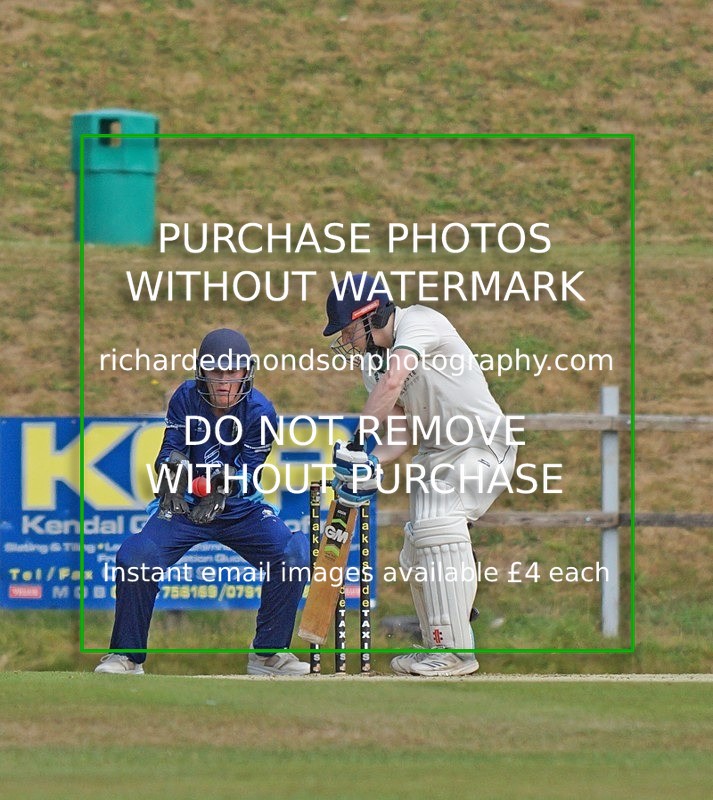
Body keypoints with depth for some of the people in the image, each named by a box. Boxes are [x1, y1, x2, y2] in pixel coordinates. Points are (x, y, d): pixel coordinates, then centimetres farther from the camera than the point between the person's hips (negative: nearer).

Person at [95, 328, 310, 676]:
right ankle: (126, 656, -7)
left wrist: (224, 487, -35)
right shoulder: (186, 399, -8)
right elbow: (170, 452, -12)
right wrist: (173, 466, -36)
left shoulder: (259, 411, -10)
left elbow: (248, 471, -14)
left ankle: (268, 654, -5)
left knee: (293, 554, -23)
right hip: (184, 505, 0)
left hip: (241, 508, 0)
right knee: (134, 556, -26)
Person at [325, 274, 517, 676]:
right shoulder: (373, 360, 7)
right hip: (436, 454, 10)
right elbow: (402, 427, 2)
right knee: (416, 553, 11)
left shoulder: (419, 323, -19)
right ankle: (438, 649, 24)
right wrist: (373, 464, -16)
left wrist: (359, 441, -36)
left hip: (483, 445, -10)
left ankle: (456, 650, -27)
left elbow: (394, 381, -34)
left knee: (438, 524, -27)